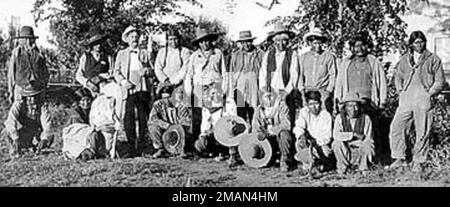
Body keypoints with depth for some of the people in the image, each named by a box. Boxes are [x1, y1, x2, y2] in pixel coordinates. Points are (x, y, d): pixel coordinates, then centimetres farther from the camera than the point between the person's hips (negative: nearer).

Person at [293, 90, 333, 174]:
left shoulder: (326, 116, -12)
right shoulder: (304, 112, -2)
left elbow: (326, 138, -17)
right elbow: (298, 126, -17)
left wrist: (315, 142, -34)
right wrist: (301, 136, -39)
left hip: (322, 146, -3)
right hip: (309, 143, 3)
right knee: (299, 143, -28)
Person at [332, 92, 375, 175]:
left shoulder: (365, 118, -8)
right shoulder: (340, 118, -7)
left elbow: (369, 139, -11)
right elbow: (336, 135, -21)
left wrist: (349, 142, -21)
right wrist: (354, 134, -28)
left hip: (360, 152, 0)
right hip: (344, 151, 0)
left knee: (368, 145, -30)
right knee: (337, 143, -29)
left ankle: (363, 168, 0)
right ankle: (342, 167, -3)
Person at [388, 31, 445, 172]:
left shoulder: (433, 60, 5)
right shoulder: (404, 60, 15)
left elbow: (440, 81, 6)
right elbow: (398, 76, 26)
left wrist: (429, 93, -3)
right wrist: (400, 91, 12)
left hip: (423, 99, -3)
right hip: (405, 99, 3)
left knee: (422, 132, -1)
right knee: (396, 127, -5)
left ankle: (418, 161, 10)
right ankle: (399, 158, 5)